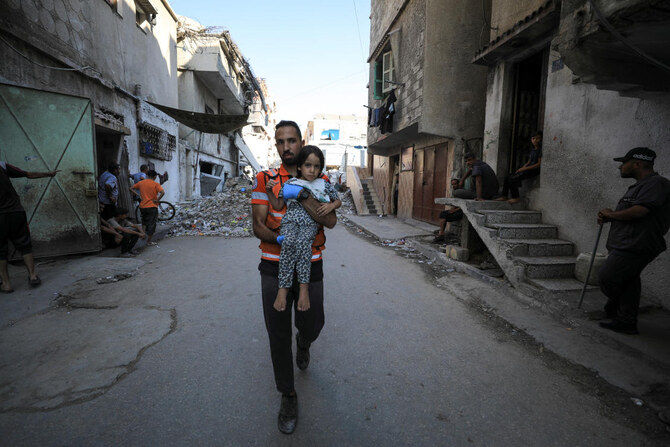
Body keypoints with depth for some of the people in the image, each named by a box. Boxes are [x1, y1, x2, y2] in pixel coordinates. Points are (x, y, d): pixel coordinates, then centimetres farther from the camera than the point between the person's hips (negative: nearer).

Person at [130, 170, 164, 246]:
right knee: (151, 224, 3)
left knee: (144, 221, 29)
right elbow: (162, 192, -23)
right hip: (152, 206, -4)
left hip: (142, 206, 4)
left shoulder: (141, 182, 6)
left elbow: (131, 189, 11)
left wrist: (138, 195, 6)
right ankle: (149, 241, 6)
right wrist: (157, 200, -13)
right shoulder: (155, 184, -8)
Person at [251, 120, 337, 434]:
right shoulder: (265, 179, 0)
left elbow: (331, 221, -14)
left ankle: (303, 343, 53)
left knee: (312, 326, 13)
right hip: (274, 267, 0)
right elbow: (258, 226, -6)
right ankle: (288, 396, 29)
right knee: (278, 334, 7)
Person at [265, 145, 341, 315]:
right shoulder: (289, 183, 14)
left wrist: (331, 205, 3)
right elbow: (278, 206, 17)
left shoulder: (324, 185, 15)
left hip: (311, 223, 0)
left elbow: (338, 201, 24)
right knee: (288, 243, -32)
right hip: (290, 220, 1)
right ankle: (283, 287, -27)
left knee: (302, 242, -33)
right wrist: (269, 191, 3)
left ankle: (304, 286, -28)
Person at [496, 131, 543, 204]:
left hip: (534, 170, -9)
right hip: (527, 169, 9)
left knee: (512, 179, -22)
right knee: (507, 177, 1)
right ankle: (504, 196, 4)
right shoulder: (532, 149, 16)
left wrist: (525, 168, -17)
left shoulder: (541, 149, -9)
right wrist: (521, 168, -1)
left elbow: (539, 164, -15)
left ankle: (516, 198, -13)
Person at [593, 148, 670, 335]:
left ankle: (613, 311, 17)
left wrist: (611, 214, -8)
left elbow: (637, 212, -25)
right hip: (626, 245, 10)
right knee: (628, 282, 14)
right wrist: (607, 218, 5)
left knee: (607, 278, -6)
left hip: (634, 247, -10)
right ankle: (626, 322, 24)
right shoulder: (640, 185, 19)